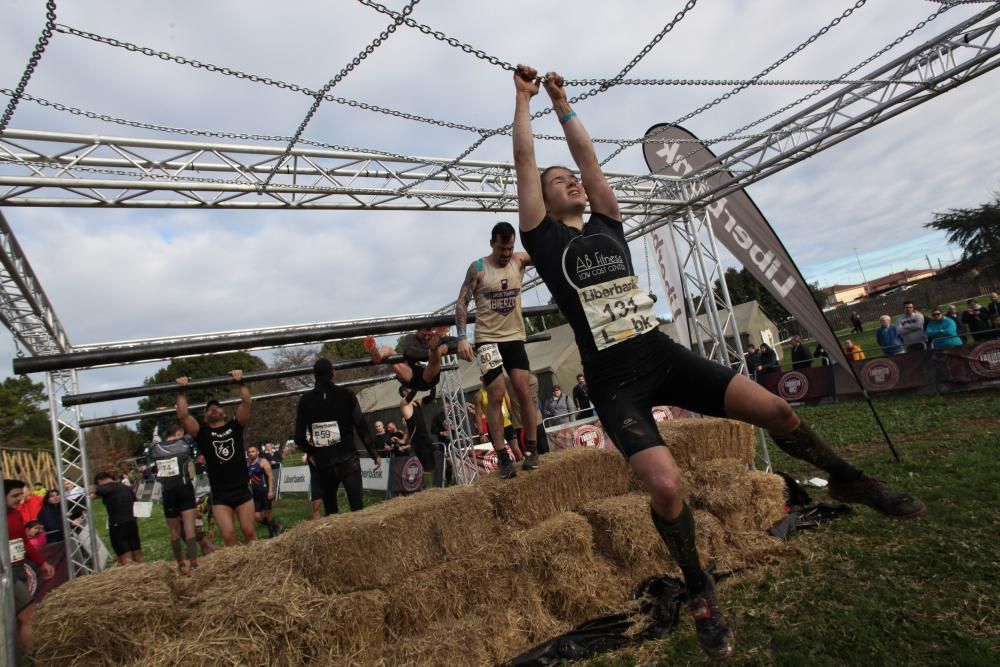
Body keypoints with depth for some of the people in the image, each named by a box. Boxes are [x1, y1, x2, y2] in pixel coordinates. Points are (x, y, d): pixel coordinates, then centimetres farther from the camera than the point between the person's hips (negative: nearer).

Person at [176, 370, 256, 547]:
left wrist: (241, 383, -10)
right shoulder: (202, 432, 5)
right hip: (220, 496, 0)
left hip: (242, 491, 1)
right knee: (228, 535, -7)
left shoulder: (235, 426, 7)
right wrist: (181, 392, -8)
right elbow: (183, 416, -7)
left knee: (249, 532, 4)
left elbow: (246, 403, -4)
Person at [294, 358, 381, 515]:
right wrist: (374, 454, 6)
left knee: (330, 510, 19)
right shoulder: (346, 395, -2)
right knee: (357, 506, -7)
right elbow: (362, 427, -4)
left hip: (322, 464, 3)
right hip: (347, 459, -3)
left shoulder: (305, 400, 4)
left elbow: (299, 438, 4)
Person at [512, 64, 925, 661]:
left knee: (775, 409, -3)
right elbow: (524, 159, 4)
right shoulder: (544, 238, 3)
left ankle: (847, 480, 29)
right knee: (666, 485, -22)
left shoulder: (607, 224, 16)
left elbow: (588, 155, 21)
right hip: (615, 380, -4)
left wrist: (563, 104, 30)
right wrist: (525, 98, 15)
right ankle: (701, 592, 7)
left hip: (665, 354, 5)